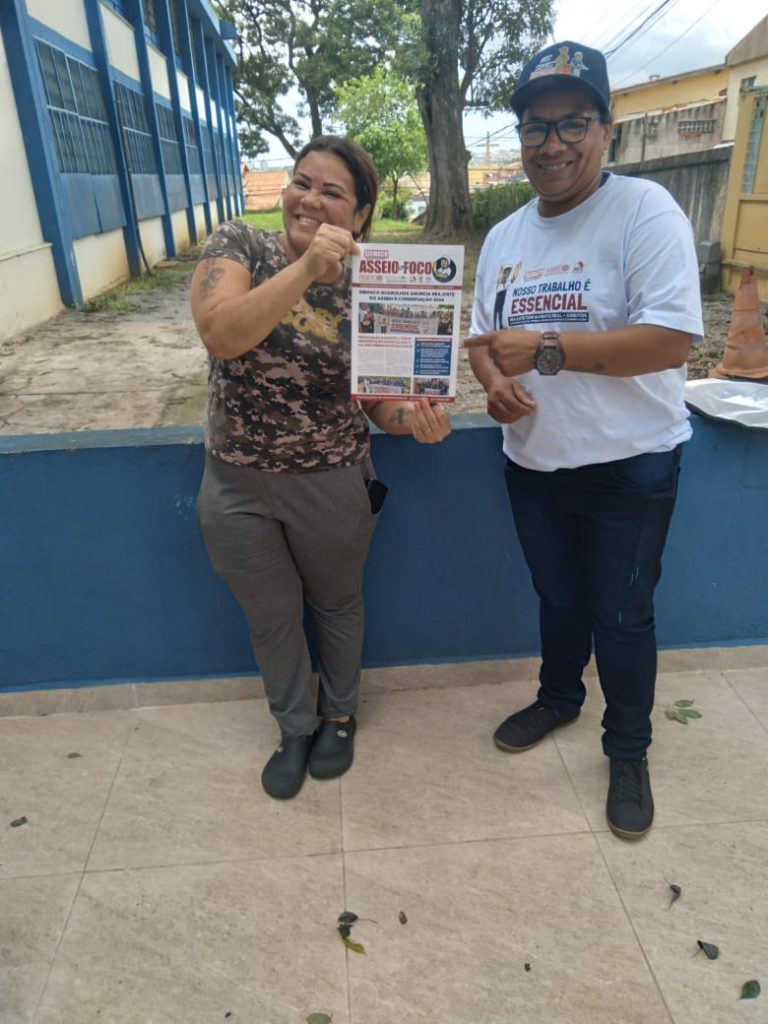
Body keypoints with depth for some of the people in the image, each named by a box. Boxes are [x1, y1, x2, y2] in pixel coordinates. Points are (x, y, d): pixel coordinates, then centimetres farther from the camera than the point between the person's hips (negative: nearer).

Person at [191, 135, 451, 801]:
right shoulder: (238, 246, -8)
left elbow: (380, 397, -4)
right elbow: (221, 335, -26)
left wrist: (414, 418, -26)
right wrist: (305, 267, -33)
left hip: (334, 485, 0)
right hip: (238, 489, 1)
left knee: (337, 605, 20)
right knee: (272, 618, 18)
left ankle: (339, 715, 49)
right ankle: (295, 727, 45)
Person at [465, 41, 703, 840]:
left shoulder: (644, 211, -13)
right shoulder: (504, 236, 7)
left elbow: (673, 340, -22)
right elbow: (483, 335, 12)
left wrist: (548, 349, -27)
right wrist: (494, 381, -11)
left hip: (629, 466, -5)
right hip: (533, 463, 5)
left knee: (621, 616, 9)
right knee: (557, 600, 22)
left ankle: (628, 752, 33)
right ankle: (557, 699, 48)